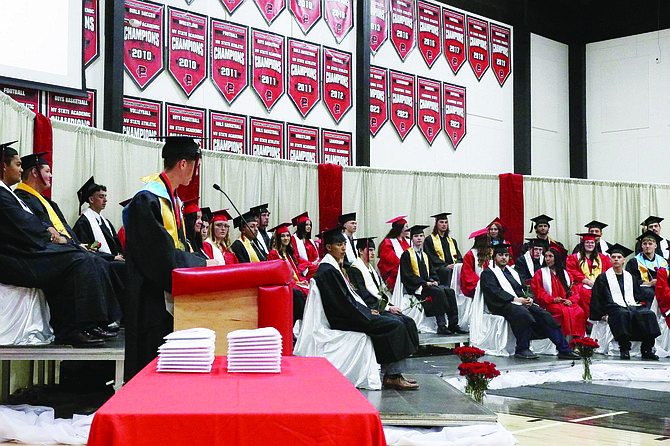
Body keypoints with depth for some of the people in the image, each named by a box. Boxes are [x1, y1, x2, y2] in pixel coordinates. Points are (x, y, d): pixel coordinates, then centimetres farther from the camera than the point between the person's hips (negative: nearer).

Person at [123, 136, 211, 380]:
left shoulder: (172, 199, 15)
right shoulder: (147, 199, -15)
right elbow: (161, 254, -20)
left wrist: (201, 262, 3)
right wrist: (202, 264, -13)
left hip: (171, 294, 9)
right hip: (153, 301, -9)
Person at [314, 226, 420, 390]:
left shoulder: (333, 267, 15)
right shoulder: (327, 271, -17)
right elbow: (342, 304, -20)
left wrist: (367, 310, 8)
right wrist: (367, 315, -12)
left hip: (350, 314, 10)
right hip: (343, 321, -10)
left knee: (397, 321, 5)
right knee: (396, 326, -15)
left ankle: (394, 374, 1)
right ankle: (392, 376, -9)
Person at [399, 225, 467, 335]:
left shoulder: (425, 255, 24)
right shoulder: (407, 254, 1)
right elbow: (408, 275, -9)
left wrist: (433, 281, -1)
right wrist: (424, 283, -16)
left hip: (428, 283, 7)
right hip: (415, 287, -7)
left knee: (449, 291, -18)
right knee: (438, 292, -32)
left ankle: (453, 324, -21)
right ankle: (441, 326, -34)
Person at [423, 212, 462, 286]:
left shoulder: (452, 241, 27)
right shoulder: (429, 240, 9)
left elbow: (459, 257, 18)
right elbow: (432, 258, -3)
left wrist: (457, 264, -7)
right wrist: (446, 266, -16)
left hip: (453, 267, 4)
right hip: (438, 268, -4)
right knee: (447, 271, -36)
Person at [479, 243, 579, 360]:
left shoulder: (512, 272, 29)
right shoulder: (488, 273, 7)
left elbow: (523, 288, 21)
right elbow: (494, 292, -9)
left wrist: (529, 298, -3)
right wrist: (516, 299, -16)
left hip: (521, 303, 7)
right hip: (502, 305, -6)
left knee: (543, 314, -16)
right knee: (523, 313, -37)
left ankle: (564, 349, -19)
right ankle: (522, 349, -31)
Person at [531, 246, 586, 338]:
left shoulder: (565, 273, 19)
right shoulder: (540, 273, 8)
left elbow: (574, 290, 14)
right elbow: (538, 292, -1)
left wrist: (571, 300, -7)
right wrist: (553, 299, -13)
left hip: (566, 303, 4)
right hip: (550, 304, -3)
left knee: (579, 311, -25)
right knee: (565, 312, -33)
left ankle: (578, 339, -27)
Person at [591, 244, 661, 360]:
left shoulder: (630, 277, 26)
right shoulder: (603, 278, 13)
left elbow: (638, 296, 26)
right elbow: (597, 298, 5)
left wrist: (639, 305, 4)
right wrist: (602, 315, -9)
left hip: (632, 306, 4)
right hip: (615, 307, -4)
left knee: (648, 314, -27)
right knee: (623, 314, -40)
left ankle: (647, 350, -27)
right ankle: (624, 349, -39)